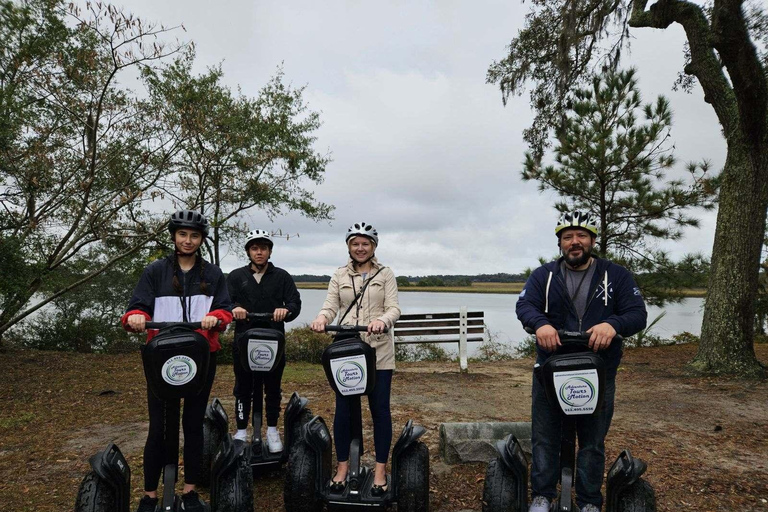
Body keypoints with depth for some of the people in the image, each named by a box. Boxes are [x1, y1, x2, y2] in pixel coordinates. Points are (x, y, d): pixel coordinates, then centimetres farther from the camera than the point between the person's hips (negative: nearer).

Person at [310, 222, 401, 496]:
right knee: (343, 408, 5)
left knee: (379, 408, 3)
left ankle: (380, 469, 17)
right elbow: (330, 306, 3)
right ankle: (342, 465, 22)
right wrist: (321, 318, -21)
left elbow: (394, 308, -4)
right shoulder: (339, 275, 11)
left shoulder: (385, 274, 5)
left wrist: (382, 320, -26)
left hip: (378, 350, -1)